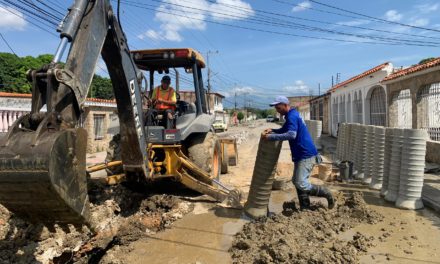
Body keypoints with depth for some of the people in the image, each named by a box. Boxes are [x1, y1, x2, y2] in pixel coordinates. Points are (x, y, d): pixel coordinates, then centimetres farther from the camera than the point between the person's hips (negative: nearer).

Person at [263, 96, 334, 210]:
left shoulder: (292, 116, -16)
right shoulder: (292, 116, 16)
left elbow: (291, 135, -31)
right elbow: (284, 130, 27)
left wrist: (271, 137, -29)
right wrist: (272, 130, 8)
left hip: (306, 155, -11)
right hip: (302, 155, 11)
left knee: (301, 184, -11)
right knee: (297, 181, 15)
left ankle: (327, 194, 7)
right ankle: (305, 208, 24)